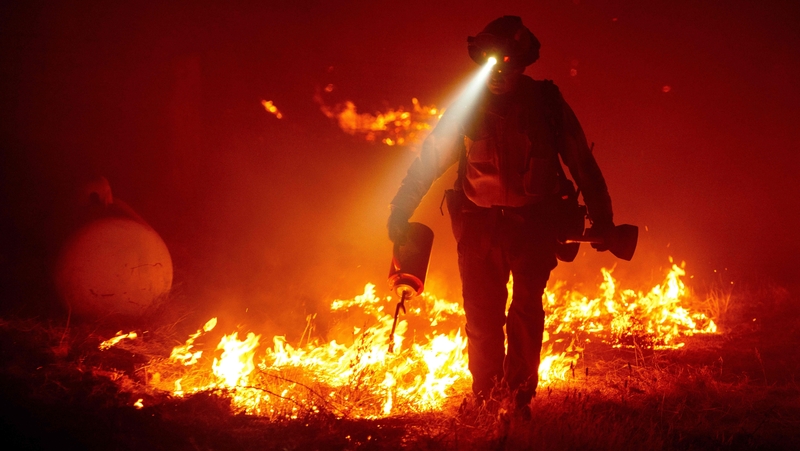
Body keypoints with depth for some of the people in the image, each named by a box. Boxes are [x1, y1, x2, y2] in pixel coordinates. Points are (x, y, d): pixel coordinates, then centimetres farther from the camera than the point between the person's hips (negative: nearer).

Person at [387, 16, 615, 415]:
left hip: (534, 221, -1)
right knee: (482, 314, 0)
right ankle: (485, 399, 13)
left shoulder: (546, 103, 0)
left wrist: (601, 218, 6)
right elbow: (427, 161, 9)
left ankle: (519, 396, -4)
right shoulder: (466, 108, 3)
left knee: (526, 308, -11)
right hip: (479, 223, 1)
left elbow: (582, 163, 6)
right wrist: (400, 213, 6)